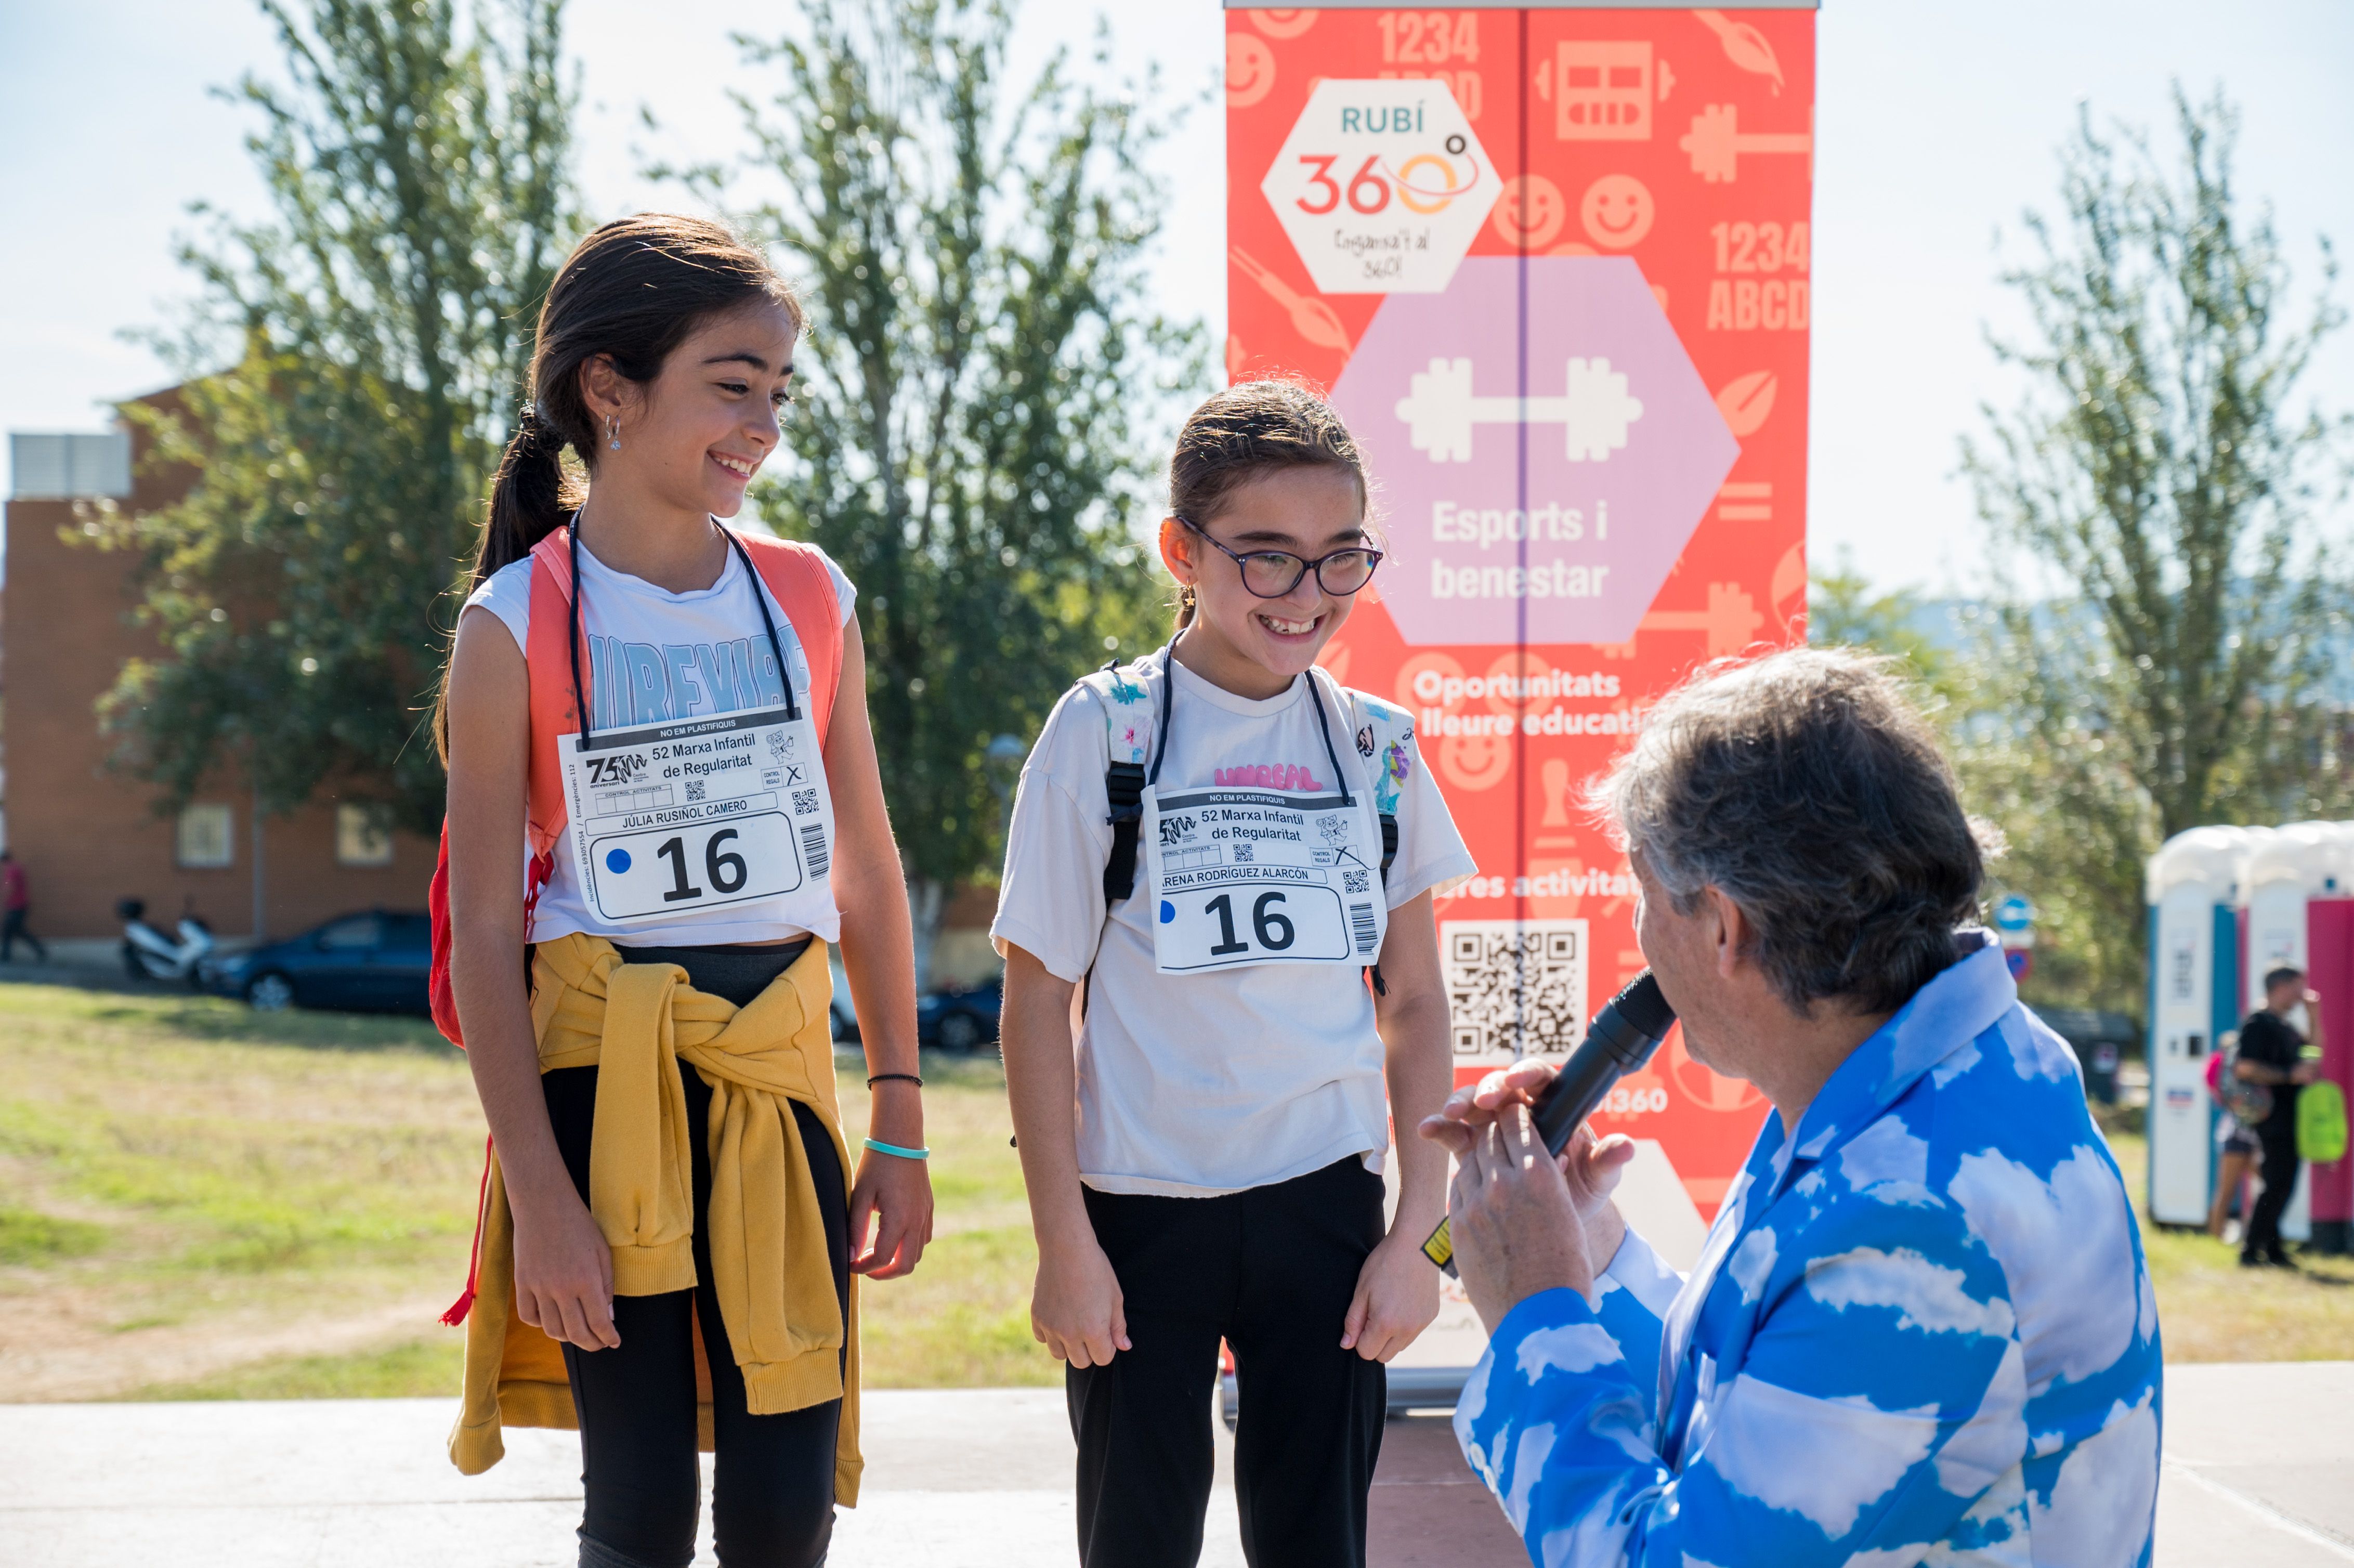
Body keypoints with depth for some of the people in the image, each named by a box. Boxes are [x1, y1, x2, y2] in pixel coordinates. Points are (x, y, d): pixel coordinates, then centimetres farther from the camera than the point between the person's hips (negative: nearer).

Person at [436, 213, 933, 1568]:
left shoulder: (809, 599, 7)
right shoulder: (519, 628, -5)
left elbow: (868, 874, 12)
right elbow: (485, 932, -6)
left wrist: (901, 1129, 10)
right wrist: (541, 1195, -12)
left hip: (778, 1074, 3)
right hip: (605, 1083, -3)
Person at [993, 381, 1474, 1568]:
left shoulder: (1375, 746, 4)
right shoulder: (1106, 731, -5)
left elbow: (1413, 1000, 8)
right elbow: (1039, 995, -4)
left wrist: (1418, 1230, 2)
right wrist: (1064, 1245, -7)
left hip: (1326, 1201, 2)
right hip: (1144, 1203, -2)